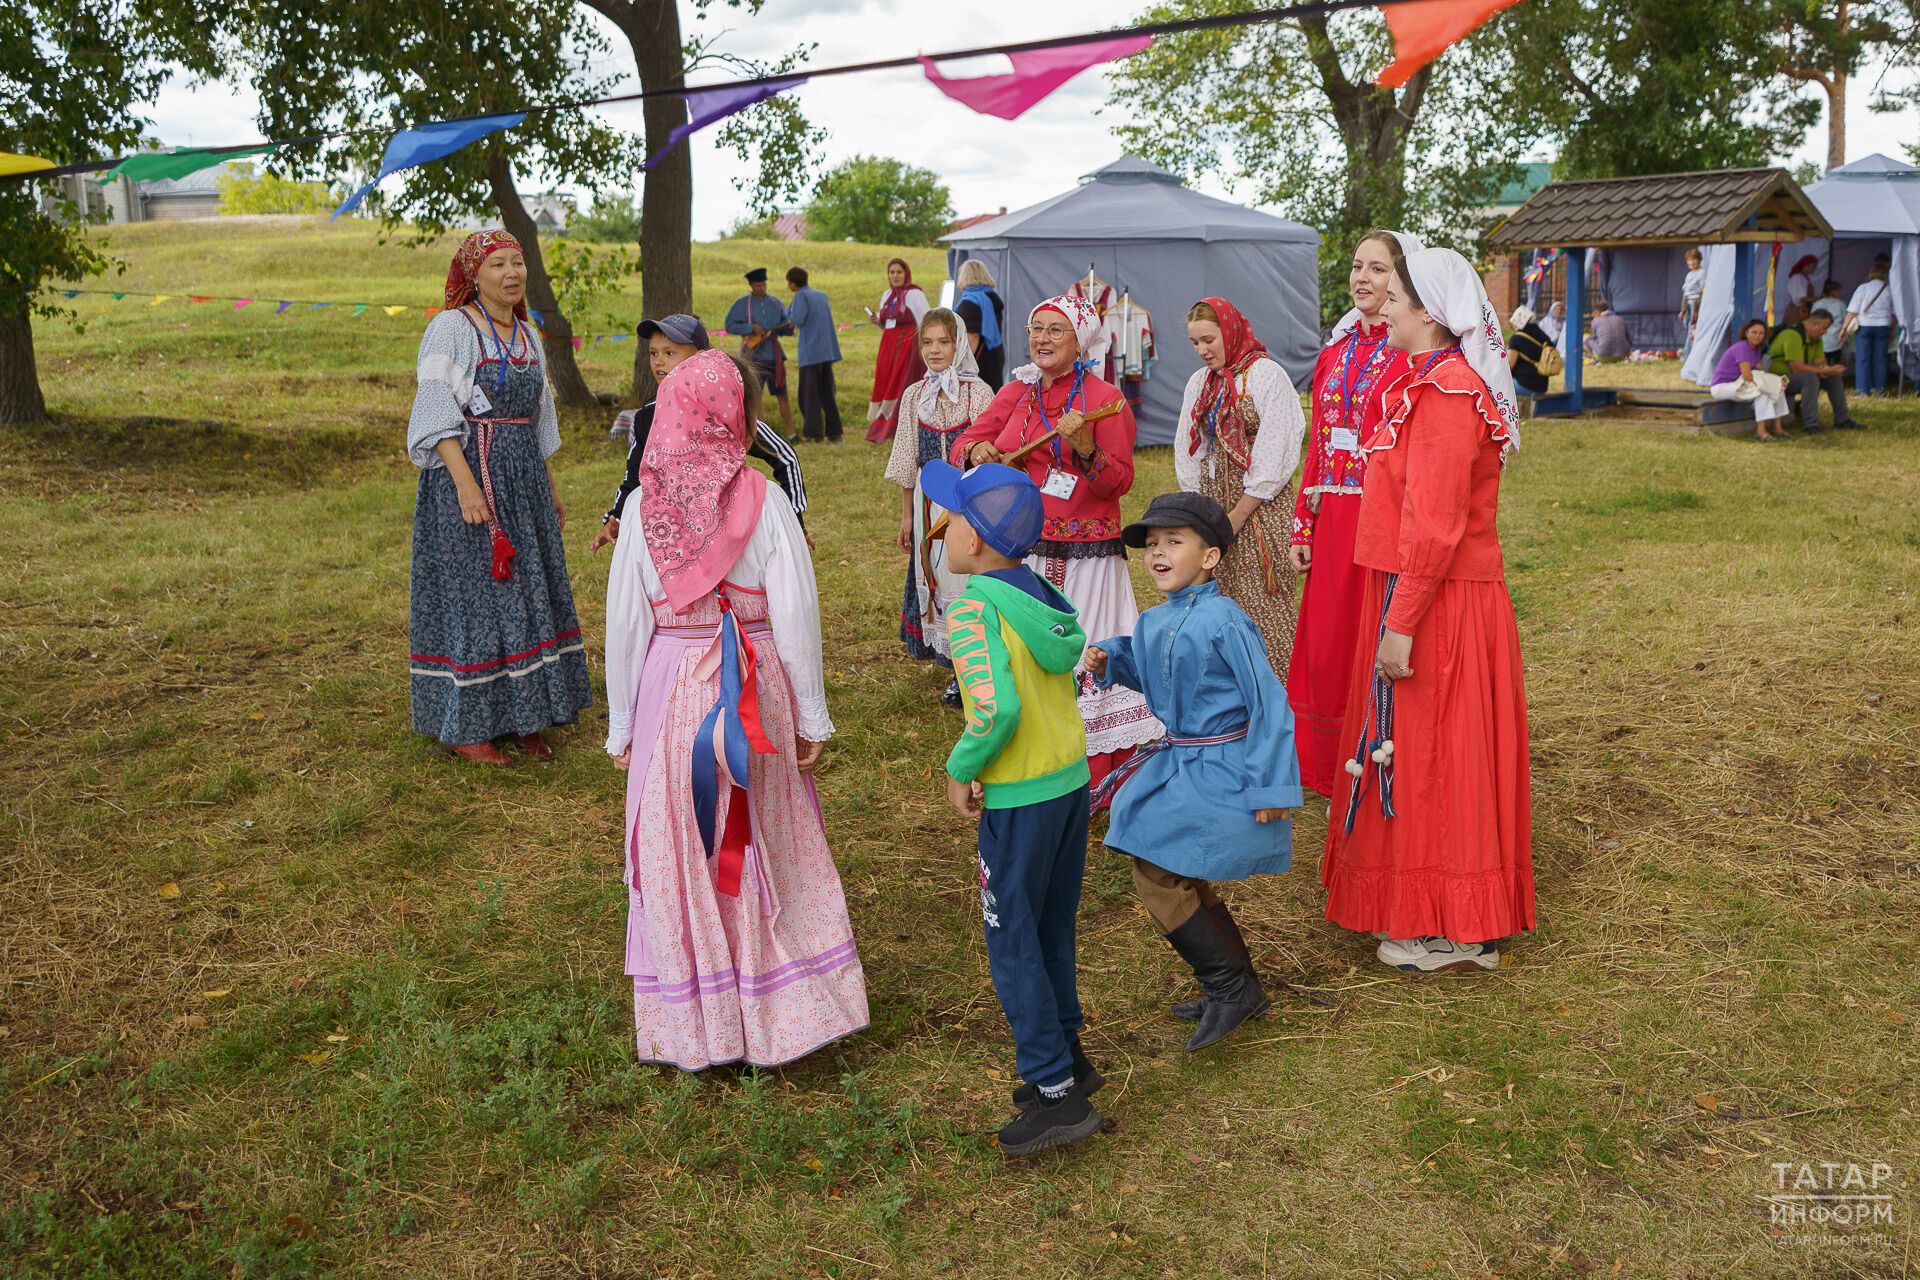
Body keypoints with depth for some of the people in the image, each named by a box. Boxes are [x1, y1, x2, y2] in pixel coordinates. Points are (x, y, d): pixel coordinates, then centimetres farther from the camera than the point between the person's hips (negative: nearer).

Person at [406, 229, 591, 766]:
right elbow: (436, 412, -16)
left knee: (528, 593, 9)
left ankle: (519, 717, 20)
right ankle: (462, 726, 7)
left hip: (524, 477, 7)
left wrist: (550, 489, 21)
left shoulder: (527, 335, 14)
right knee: (471, 594, -3)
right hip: (468, 470, -7)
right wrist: (465, 484, -25)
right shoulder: (452, 328, -8)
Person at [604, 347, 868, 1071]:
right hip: (757, 690, -1)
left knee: (679, 855, 12)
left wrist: (621, 724, 9)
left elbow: (623, 622, -1)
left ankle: (689, 1030, 23)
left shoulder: (645, 504, -5)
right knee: (762, 850, 14)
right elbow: (796, 617, -8)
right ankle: (776, 1017, 25)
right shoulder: (762, 502, -9)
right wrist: (812, 717, 2)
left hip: (670, 690, 1)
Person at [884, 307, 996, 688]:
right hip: (931, 504, 4)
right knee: (936, 578, 5)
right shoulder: (914, 396, 7)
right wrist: (907, 516, 11)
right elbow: (909, 462, 11)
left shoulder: (978, 393, -5)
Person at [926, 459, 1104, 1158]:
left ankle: (1056, 1094, 9)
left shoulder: (972, 609, -20)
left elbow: (996, 711, -30)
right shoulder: (1042, 595, 4)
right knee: (1052, 931, 21)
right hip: (1071, 779, 8)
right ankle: (1066, 1056, 34)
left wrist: (960, 769, -13)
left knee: (1012, 943, 4)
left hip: (1019, 798, -8)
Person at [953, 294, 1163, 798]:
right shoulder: (1016, 393, 11)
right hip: (1022, 549, 5)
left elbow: (1120, 480, -8)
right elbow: (964, 443, 15)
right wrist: (976, 451, -8)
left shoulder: (1104, 397, -3)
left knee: (1085, 659, -6)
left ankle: (1090, 787, 5)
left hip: (1085, 555, -5)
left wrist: (1085, 450, -26)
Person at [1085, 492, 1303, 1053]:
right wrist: (1109, 659, 3)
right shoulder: (1154, 622, 5)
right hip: (1178, 763, 9)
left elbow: (1268, 701, -18)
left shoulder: (1224, 621, -19)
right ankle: (1239, 990, 33)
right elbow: (1146, 672, 25)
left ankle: (1230, 986, 4)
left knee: (1156, 872, -9)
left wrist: (1271, 785, -19)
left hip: (1222, 770, -9)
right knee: (1182, 878, 17)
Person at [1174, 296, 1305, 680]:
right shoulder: (1199, 381, 14)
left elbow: (1273, 456, -12)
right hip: (1212, 501, 6)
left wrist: (1238, 515, -12)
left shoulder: (1267, 375, -7)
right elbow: (1187, 448, 16)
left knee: (1262, 605, -6)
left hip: (1260, 505, -6)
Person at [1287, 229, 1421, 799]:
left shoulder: (1416, 356, -8)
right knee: (1327, 648, 11)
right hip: (1332, 521, 7)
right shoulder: (1335, 353, 14)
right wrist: (1302, 528, 12)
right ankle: (1331, 770, 26)